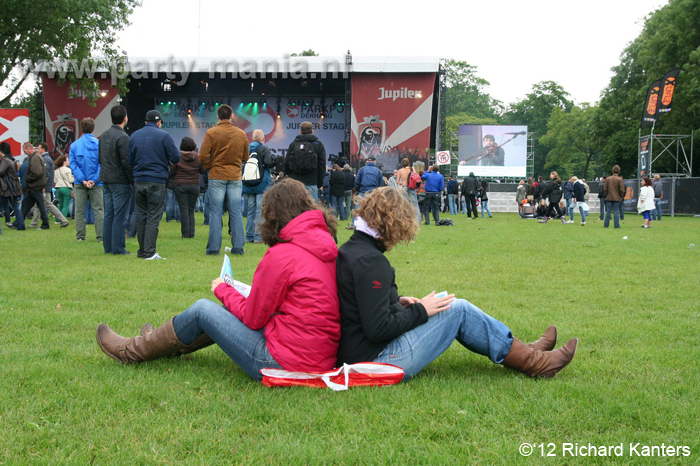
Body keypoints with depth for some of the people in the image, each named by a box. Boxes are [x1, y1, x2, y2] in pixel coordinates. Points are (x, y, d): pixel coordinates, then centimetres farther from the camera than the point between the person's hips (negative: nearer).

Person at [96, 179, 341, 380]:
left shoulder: (282, 256, -18)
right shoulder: (327, 247, 6)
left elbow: (253, 318, -9)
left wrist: (224, 290, 8)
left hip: (285, 362, -8)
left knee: (202, 310, 7)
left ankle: (131, 351, 27)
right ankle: (165, 343, 45)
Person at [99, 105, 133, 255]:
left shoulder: (103, 136, 12)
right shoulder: (122, 137, -15)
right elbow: (127, 162, -18)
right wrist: (133, 180, -11)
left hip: (106, 180, 8)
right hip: (120, 181, -8)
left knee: (108, 214, 11)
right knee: (120, 216, -4)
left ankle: (108, 247, 14)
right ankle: (118, 248, -3)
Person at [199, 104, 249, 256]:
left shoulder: (211, 133, -5)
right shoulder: (241, 134, 4)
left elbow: (203, 156, -8)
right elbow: (245, 157, 10)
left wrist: (210, 167, 8)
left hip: (216, 176, -2)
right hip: (235, 177, 2)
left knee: (216, 213, 1)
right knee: (236, 212, 5)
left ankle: (214, 247, -1)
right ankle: (238, 247, 2)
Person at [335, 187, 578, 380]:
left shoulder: (347, 250, 8)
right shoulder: (370, 261, -22)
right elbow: (378, 329, -26)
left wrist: (397, 302, 10)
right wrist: (419, 311, -12)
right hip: (379, 361, -10)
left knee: (443, 304, 18)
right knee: (459, 310, -1)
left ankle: (524, 351, 26)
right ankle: (533, 362, 13)